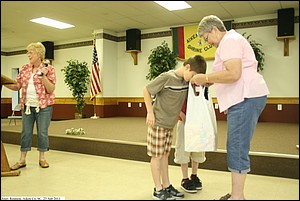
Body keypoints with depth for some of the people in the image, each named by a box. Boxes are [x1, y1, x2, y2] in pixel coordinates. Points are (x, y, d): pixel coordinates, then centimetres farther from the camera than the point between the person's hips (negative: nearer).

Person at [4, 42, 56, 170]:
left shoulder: (49, 68, -5)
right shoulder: (24, 69, 9)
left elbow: (51, 90, -11)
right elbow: (17, 86, 8)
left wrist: (43, 75, -21)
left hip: (44, 106, -4)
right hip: (27, 105, 4)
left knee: (42, 132, 2)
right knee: (26, 132, 7)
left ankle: (42, 158, 18)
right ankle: (22, 160, 17)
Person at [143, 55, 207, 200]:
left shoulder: (186, 81, 1)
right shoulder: (167, 77, -19)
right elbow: (146, 90, -12)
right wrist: (150, 112, -14)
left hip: (170, 124, 7)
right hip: (158, 123, -7)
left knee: (165, 155, 15)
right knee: (157, 156, 3)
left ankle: (166, 186, 26)